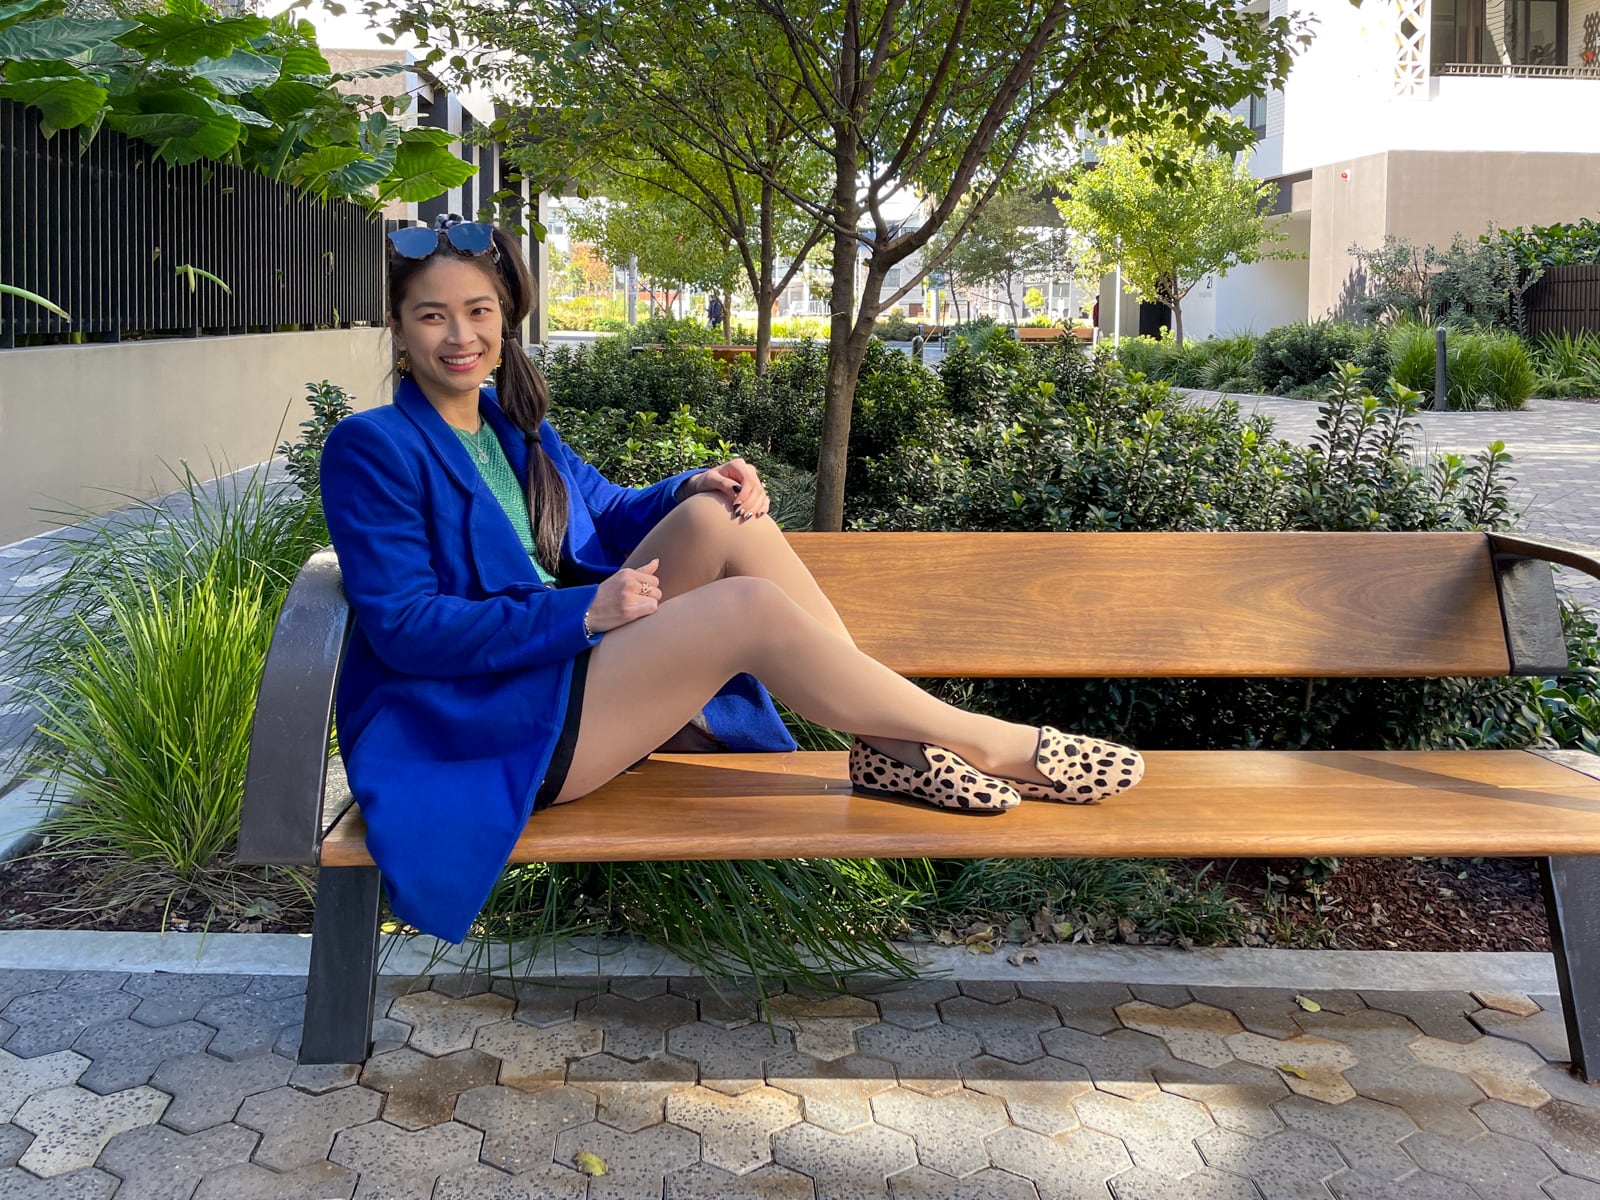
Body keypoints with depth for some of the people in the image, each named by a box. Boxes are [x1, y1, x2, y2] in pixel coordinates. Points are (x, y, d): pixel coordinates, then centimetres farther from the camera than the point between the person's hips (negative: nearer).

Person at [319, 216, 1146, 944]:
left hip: (561, 670, 8)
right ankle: (992, 746, -13)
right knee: (752, 607, -26)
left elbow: (606, 513, 23)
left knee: (718, 518, -11)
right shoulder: (372, 448, -9)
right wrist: (584, 610, -22)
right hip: (479, 733, -8)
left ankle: (894, 744, -14)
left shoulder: (509, 421, 14)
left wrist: (694, 486, 0)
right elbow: (404, 627, -17)